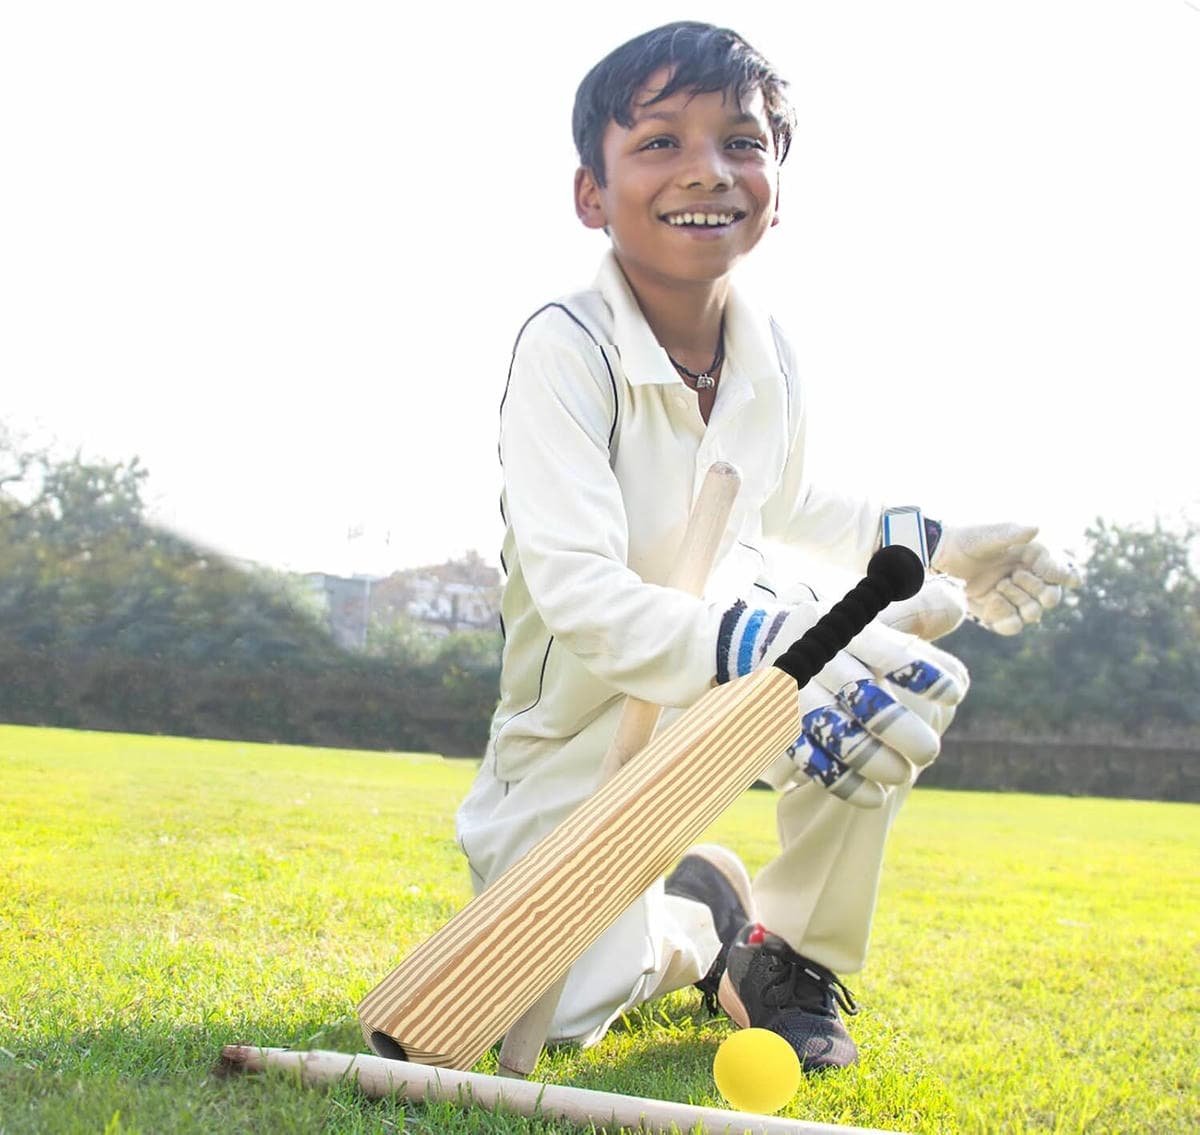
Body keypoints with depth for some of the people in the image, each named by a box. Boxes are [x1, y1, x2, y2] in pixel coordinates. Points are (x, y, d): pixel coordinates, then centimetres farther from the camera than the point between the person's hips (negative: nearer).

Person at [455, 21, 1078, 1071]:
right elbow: (578, 593, -36)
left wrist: (933, 543, 12)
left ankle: (790, 957, -1)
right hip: (585, 719, -5)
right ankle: (697, 912, 20)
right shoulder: (566, 347, -25)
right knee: (565, 1017, -17)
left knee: (907, 678, -23)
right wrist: (767, 651, -49)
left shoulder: (771, 356, -5)